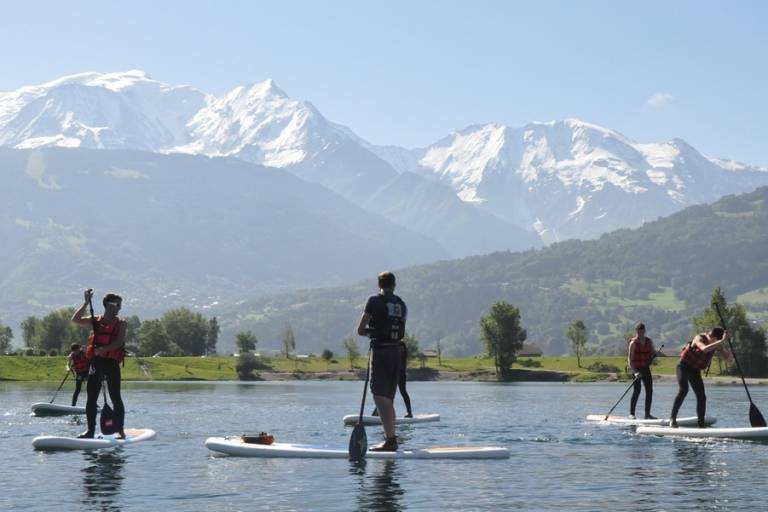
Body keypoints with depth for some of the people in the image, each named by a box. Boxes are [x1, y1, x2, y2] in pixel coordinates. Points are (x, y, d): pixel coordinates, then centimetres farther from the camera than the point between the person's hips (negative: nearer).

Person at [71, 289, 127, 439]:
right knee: (91, 398, 3)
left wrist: (103, 349, -23)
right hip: (96, 363, 3)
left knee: (116, 398, -3)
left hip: (112, 364, -3)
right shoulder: (95, 321, 9)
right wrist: (86, 303, -6)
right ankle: (91, 430, 9)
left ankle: (120, 430, 0)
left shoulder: (120, 323, 2)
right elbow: (75, 320, -1)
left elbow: (119, 342, -11)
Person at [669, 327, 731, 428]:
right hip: (684, 366, -7)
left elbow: (727, 355, -8)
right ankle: (672, 418, -22)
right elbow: (704, 349, -47)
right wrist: (721, 341, -50)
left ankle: (701, 423, 7)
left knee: (701, 397, 1)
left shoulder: (716, 342, -5)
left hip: (695, 370, 7)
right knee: (684, 390, -25)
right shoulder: (699, 338, -25)